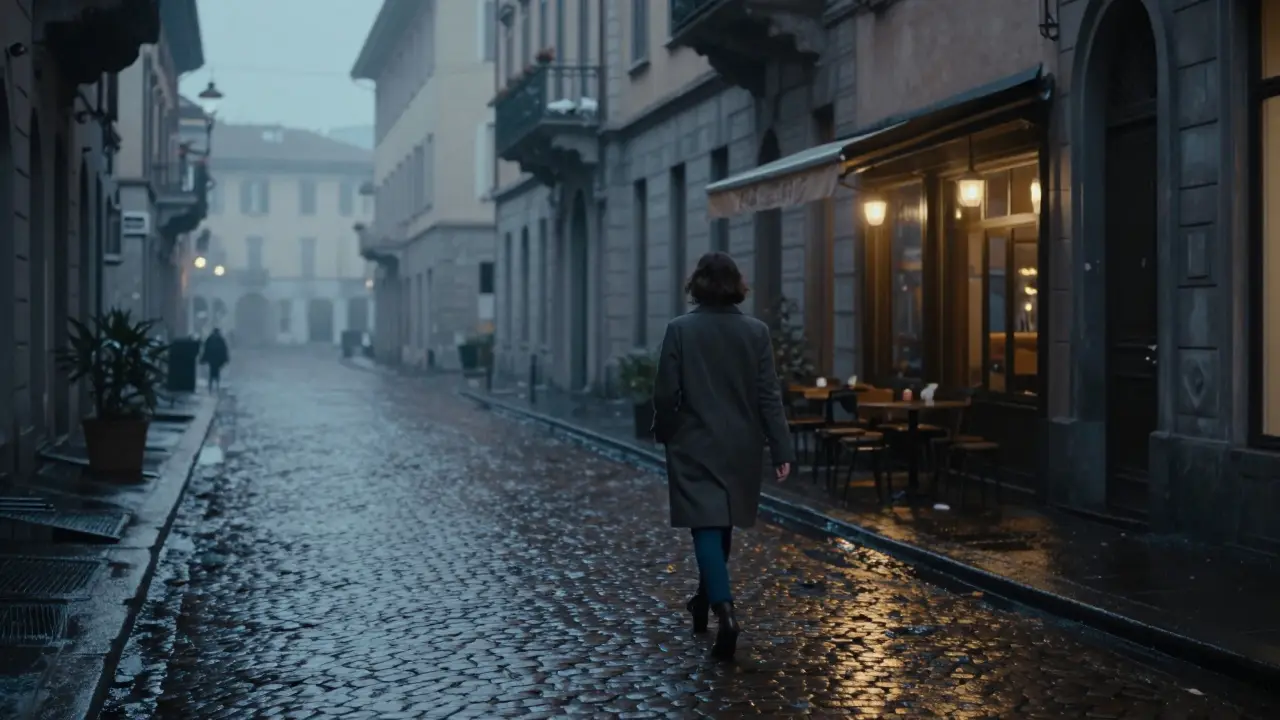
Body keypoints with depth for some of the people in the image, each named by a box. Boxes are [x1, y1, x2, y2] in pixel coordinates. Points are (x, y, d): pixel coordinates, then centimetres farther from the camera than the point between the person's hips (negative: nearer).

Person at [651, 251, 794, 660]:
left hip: (695, 446, -3)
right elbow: (768, 395, -5)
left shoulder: (680, 330, -9)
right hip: (741, 447, 3)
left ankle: (724, 611, -21)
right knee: (722, 524, 19)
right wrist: (781, 450, -3)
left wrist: (665, 434, 10)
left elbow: (666, 393, -8)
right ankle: (706, 598, 36)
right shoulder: (756, 332, -3)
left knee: (707, 527, -4)